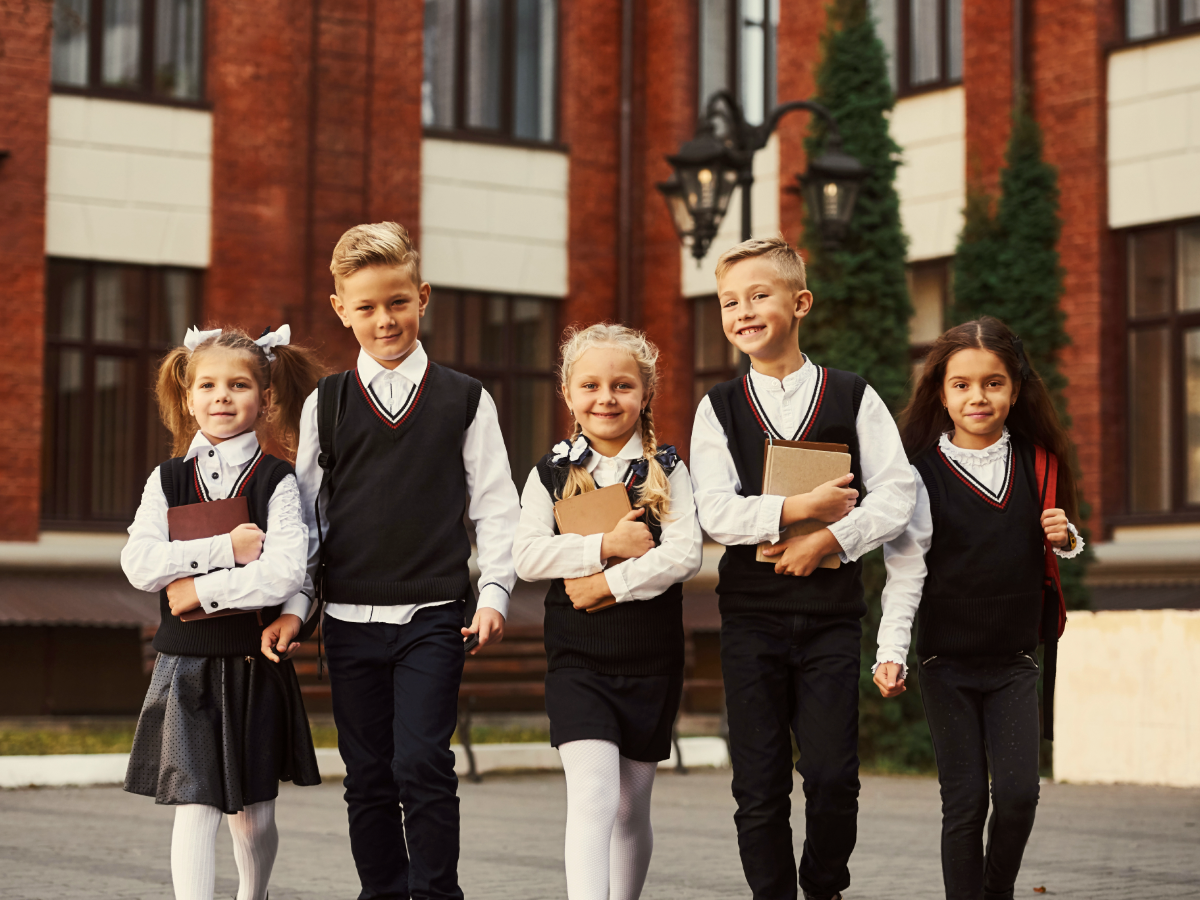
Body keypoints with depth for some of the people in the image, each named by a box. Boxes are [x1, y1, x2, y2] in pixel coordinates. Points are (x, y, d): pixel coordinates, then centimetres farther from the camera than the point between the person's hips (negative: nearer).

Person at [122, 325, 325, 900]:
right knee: (193, 806, -7)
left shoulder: (277, 482, -4)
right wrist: (227, 549, -16)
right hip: (185, 665, 1)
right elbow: (139, 564, -11)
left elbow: (286, 572, -17)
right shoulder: (167, 480, 3)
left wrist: (203, 588, -15)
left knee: (253, 815, 12)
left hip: (255, 665, -1)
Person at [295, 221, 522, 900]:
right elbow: (304, 510, 11)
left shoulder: (465, 400, 4)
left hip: (433, 615, -2)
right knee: (368, 777, 7)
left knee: (422, 764, -11)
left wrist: (494, 594, -4)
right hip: (349, 617, 2)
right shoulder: (325, 404, 8)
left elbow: (496, 507, 5)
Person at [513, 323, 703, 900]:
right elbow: (527, 556, -8)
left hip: (651, 660, 1)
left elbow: (685, 555, -11)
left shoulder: (667, 472, 2)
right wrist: (606, 546, -16)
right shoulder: (551, 474, 4)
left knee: (631, 808, 11)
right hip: (576, 659, -1)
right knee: (592, 796, -16)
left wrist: (611, 583, -17)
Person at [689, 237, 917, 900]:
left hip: (832, 616, -1)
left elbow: (896, 494, -2)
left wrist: (830, 538, -14)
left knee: (833, 776, -4)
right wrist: (794, 510, -16)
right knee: (759, 784, 1)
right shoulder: (719, 408, 5)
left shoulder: (852, 398, 4)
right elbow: (715, 512, -5)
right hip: (750, 615, 1)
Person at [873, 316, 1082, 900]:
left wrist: (1065, 540, -6)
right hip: (947, 661, -2)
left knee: (1019, 792, -5)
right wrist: (891, 651, -17)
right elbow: (905, 569, -9)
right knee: (965, 801, -1)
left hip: (1015, 660, 2)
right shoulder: (922, 473, -6)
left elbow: (1058, 559, 16)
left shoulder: (1037, 466, 4)